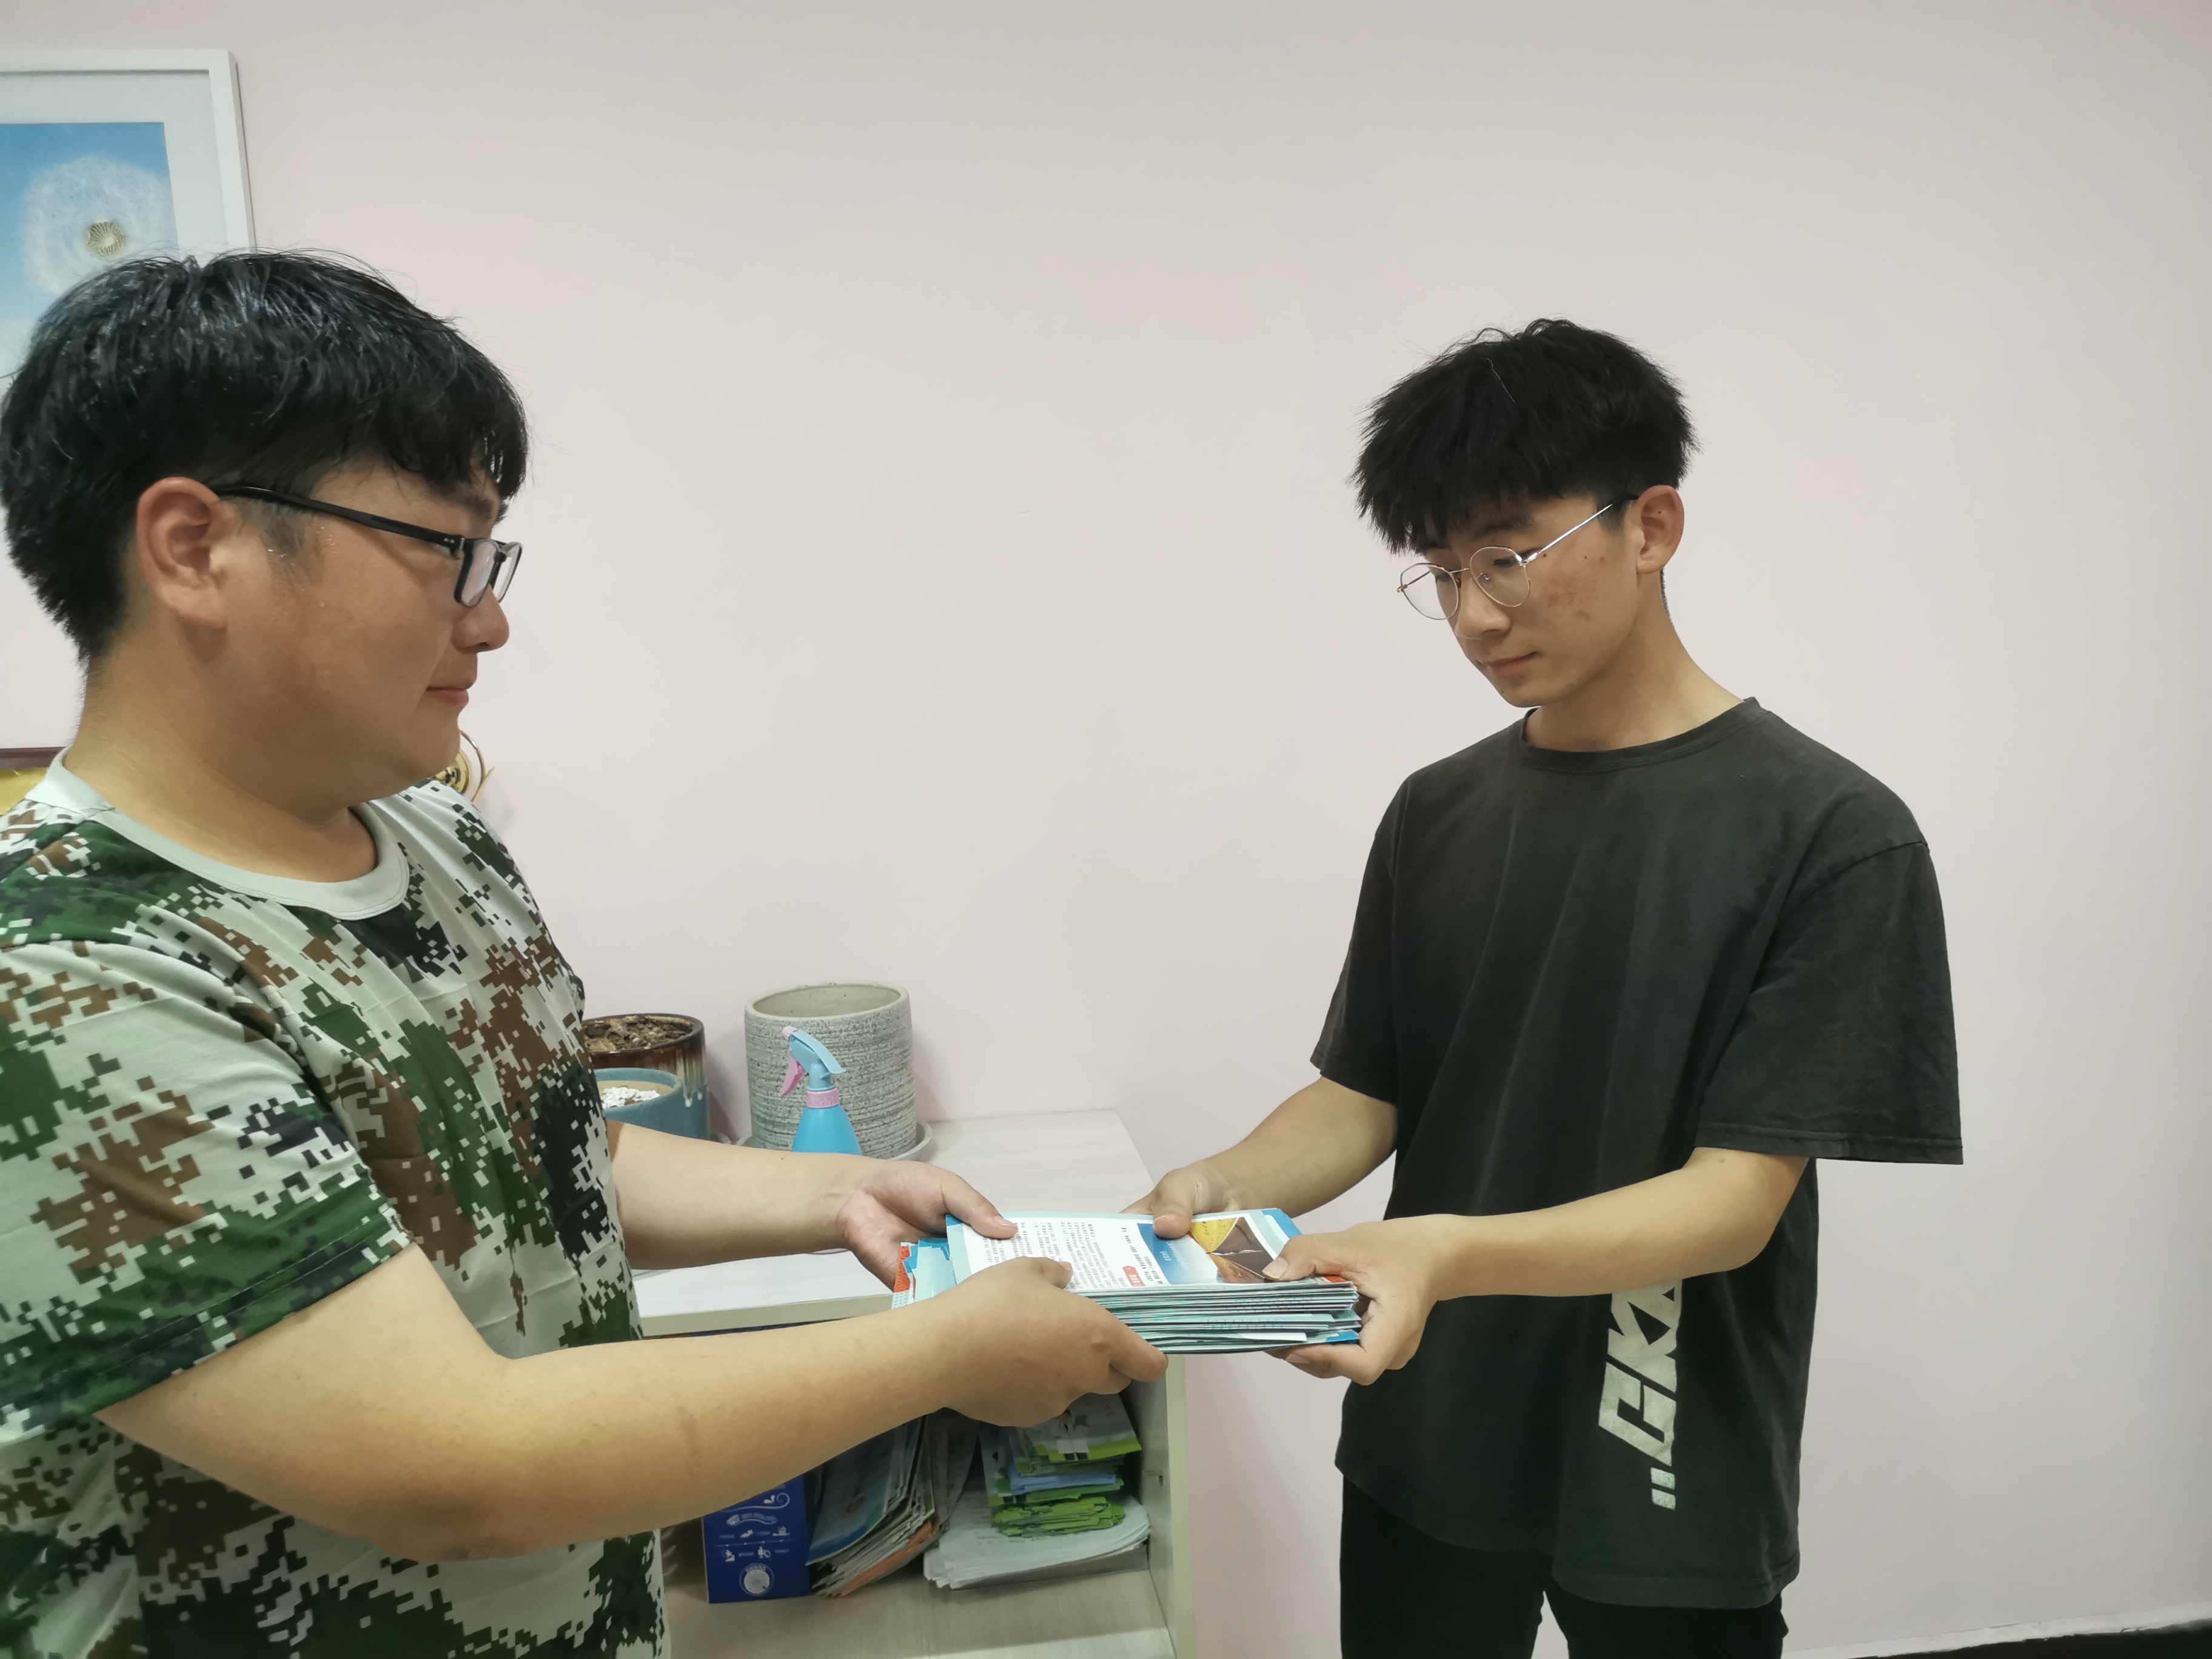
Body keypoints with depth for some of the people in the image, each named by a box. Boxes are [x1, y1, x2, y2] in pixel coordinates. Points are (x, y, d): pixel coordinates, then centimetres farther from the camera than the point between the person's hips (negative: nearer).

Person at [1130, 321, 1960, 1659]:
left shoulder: (1829, 833, -14)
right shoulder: (1438, 812, 2)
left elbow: (1734, 1203, -17)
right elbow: (1361, 1096, 4)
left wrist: (1449, 1254, -32)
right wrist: (1224, 1186, -16)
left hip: (1668, 1485, -4)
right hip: (1422, 1449, 4)